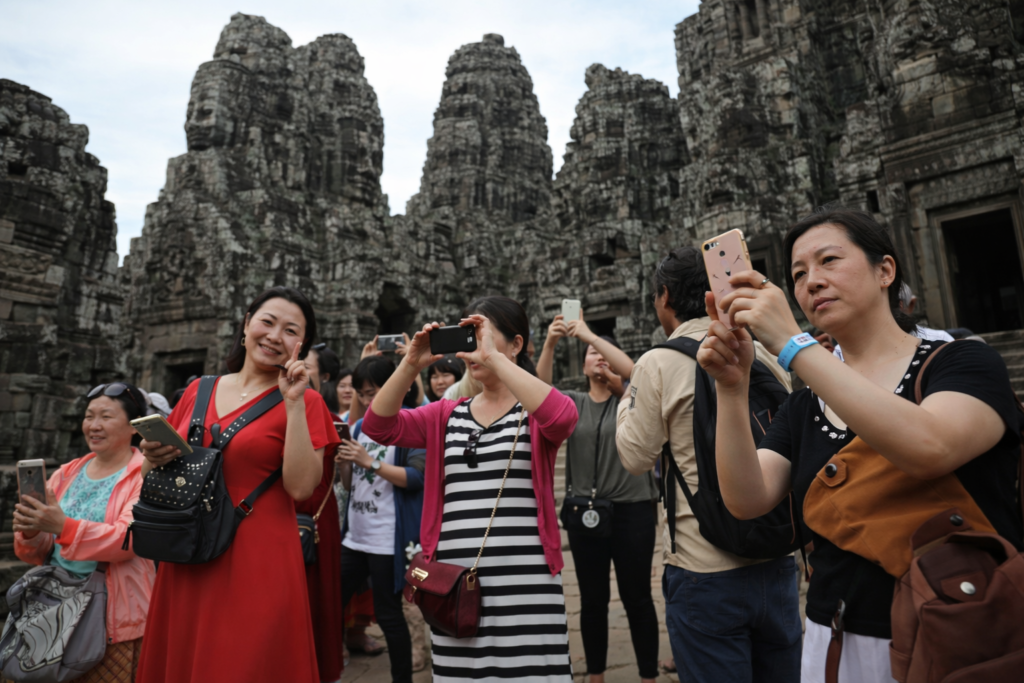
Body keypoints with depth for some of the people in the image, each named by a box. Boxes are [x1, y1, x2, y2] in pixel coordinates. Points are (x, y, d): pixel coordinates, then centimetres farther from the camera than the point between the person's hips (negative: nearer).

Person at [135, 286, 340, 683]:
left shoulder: (303, 402, -4)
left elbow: (301, 487, -16)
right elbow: (153, 475, 17)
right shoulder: (198, 391, 9)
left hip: (258, 565, -4)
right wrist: (153, 458, -5)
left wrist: (293, 403, -17)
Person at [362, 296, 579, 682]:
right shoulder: (446, 415, 10)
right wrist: (412, 364, -13)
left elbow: (562, 418, -25)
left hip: (524, 585, -4)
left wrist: (492, 357, -25)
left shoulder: (535, 411, -1)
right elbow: (379, 426, -1)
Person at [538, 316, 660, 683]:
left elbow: (633, 370, -18)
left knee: (636, 598, 7)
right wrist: (550, 343, -25)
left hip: (632, 511, -2)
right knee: (592, 599, 12)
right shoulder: (572, 402, 8)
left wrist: (589, 334, -20)